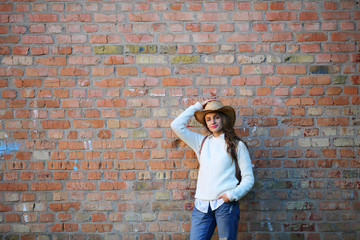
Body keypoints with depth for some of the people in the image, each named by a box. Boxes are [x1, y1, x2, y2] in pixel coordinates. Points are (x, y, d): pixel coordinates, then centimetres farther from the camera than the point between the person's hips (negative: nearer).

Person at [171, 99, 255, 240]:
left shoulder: (237, 145, 6)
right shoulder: (201, 142, 16)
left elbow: (248, 178, 5)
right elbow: (176, 125, 9)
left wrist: (233, 194, -11)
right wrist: (197, 106, 12)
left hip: (225, 203, -2)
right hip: (202, 205, 3)